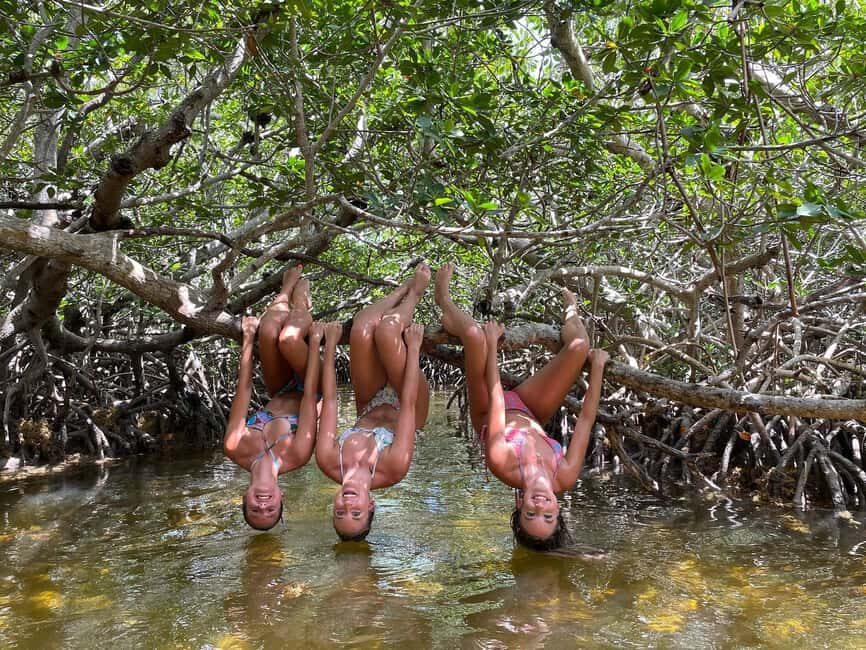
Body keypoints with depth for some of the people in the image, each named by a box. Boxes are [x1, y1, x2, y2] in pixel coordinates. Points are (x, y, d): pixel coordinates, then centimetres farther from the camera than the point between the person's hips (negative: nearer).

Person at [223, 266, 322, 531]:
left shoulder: (236, 451, -32)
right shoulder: (296, 456, -38)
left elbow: (244, 389, -31)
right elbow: (310, 396, -35)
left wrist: (248, 339, -24)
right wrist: (315, 342, -28)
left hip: (280, 394, 2)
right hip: (304, 393, -2)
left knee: (269, 331, -27)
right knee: (287, 338, -31)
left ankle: (290, 286, 9)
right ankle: (299, 299, 8)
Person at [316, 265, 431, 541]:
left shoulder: (329, 463, -32)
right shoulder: (392, 469, -39)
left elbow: (329, 400, -28)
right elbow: (408, 403, -33)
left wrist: (329, 346, -18)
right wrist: (414, 349, -26)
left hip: (370, 409, 3)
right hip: (401, 408, -2)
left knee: (363, 327, -26)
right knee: (386, 329, -31)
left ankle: (408, 288, 11)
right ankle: (414, 292, 8)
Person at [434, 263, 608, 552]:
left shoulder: (503, 465, -42)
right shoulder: (565, 478, -35)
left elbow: (495, 398, -35)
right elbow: (586, 418, -24)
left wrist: (491, 343, -22)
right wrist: (597, 367, -13)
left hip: (497, 412, -2)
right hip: (532, 415, 2)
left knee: (475, 334, -21)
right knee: (579, 347, -12)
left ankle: (444, 300, 18)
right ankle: (571, 316, 32)